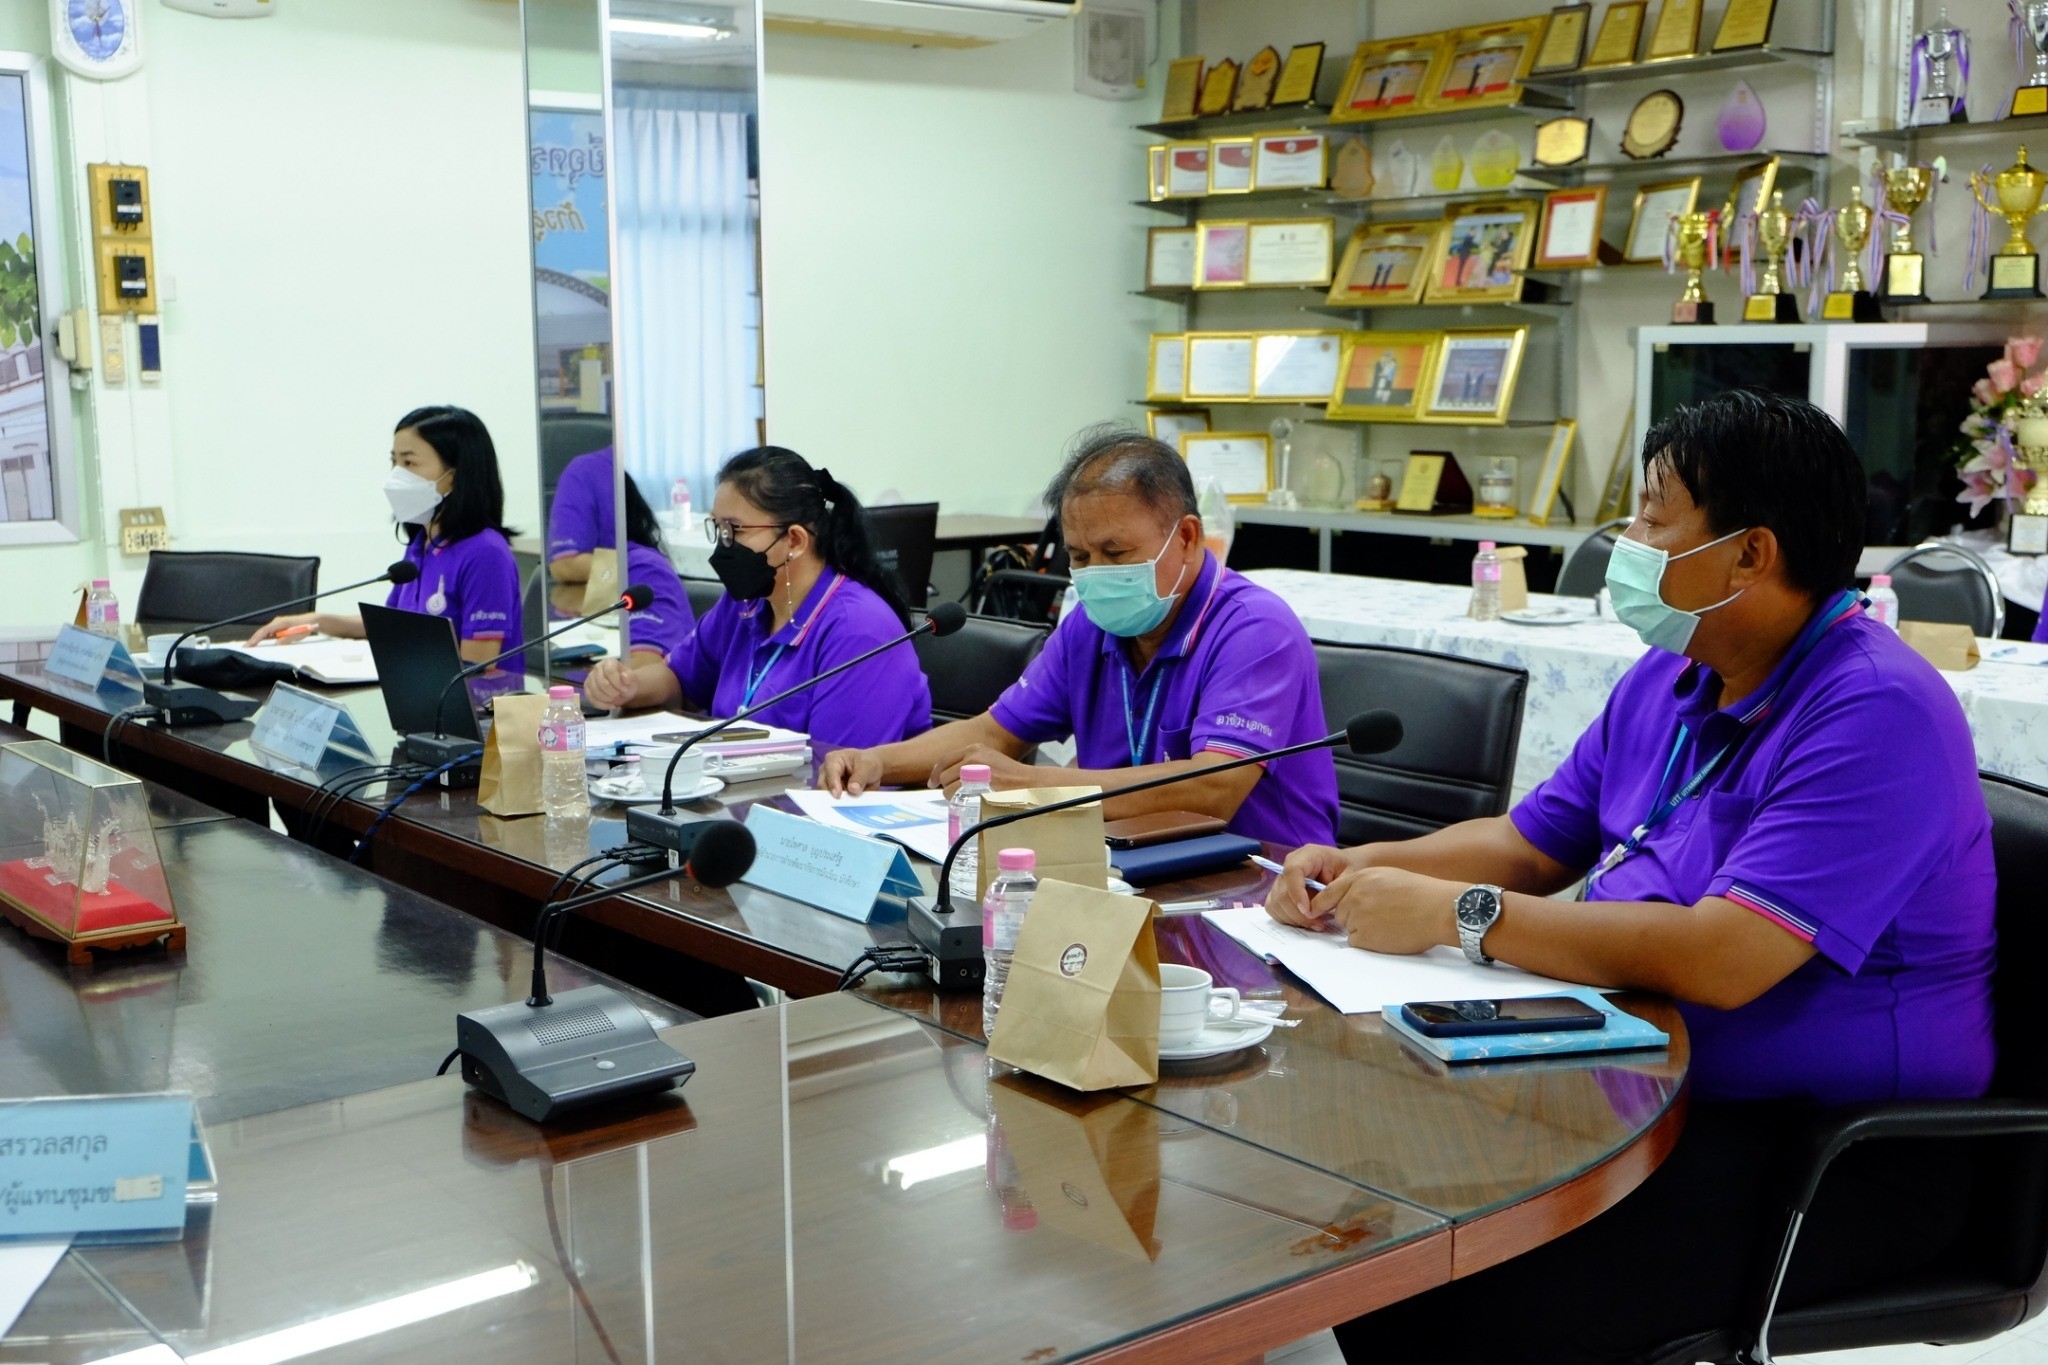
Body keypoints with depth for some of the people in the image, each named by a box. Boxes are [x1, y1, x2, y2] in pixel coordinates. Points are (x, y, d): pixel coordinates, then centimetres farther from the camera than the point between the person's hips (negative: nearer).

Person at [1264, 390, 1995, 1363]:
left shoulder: (1877, 716, -19)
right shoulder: (1668, 679, 9)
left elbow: (1722, 961, -28)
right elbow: (1530, 846, 16)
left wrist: (1458, 913, -22)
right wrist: (1359, 871, -2)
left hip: (1840, 1150, -8)